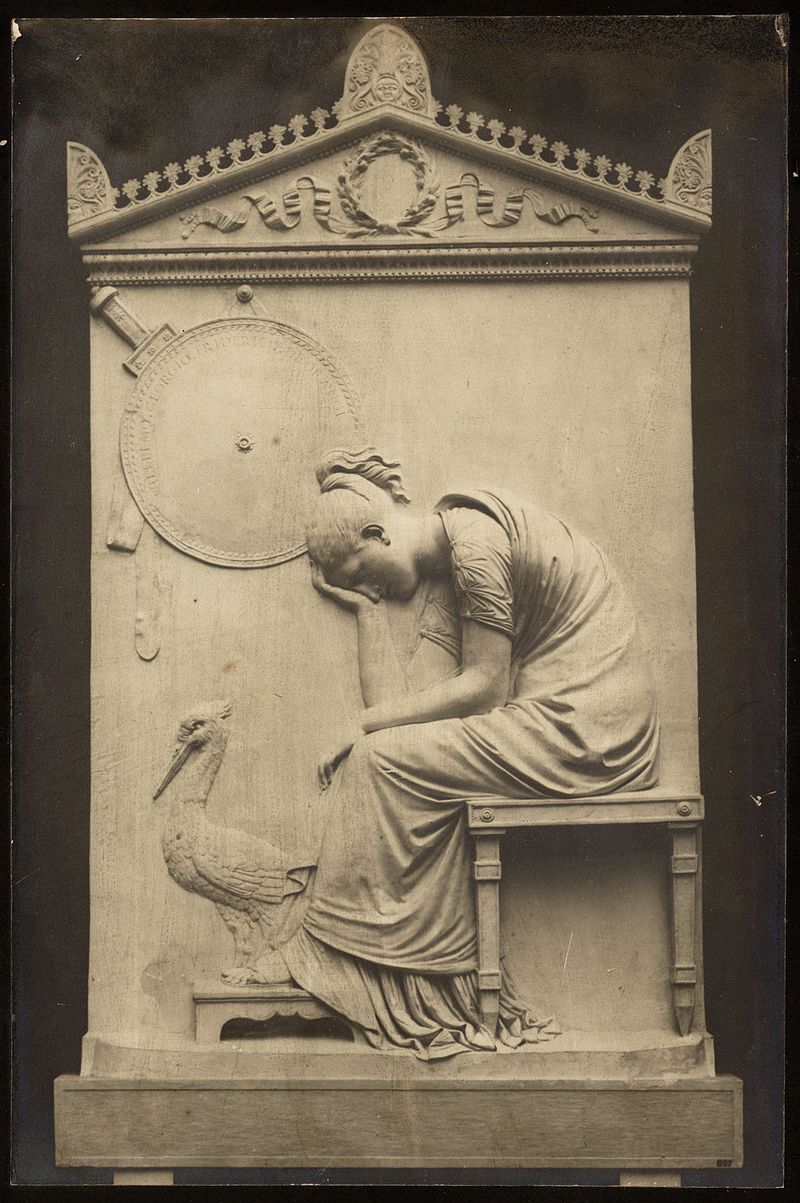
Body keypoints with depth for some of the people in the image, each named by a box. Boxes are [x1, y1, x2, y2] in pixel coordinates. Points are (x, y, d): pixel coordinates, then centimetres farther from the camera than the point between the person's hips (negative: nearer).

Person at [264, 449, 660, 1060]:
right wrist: (367, 611, 7)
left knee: (384, 757, -10)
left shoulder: (475, 537, -12)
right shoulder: (436, 577, 16)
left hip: (583, 724, -9)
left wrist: (368, 723, -8)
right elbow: (409, 698, 7)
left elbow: (484, 688, -13)